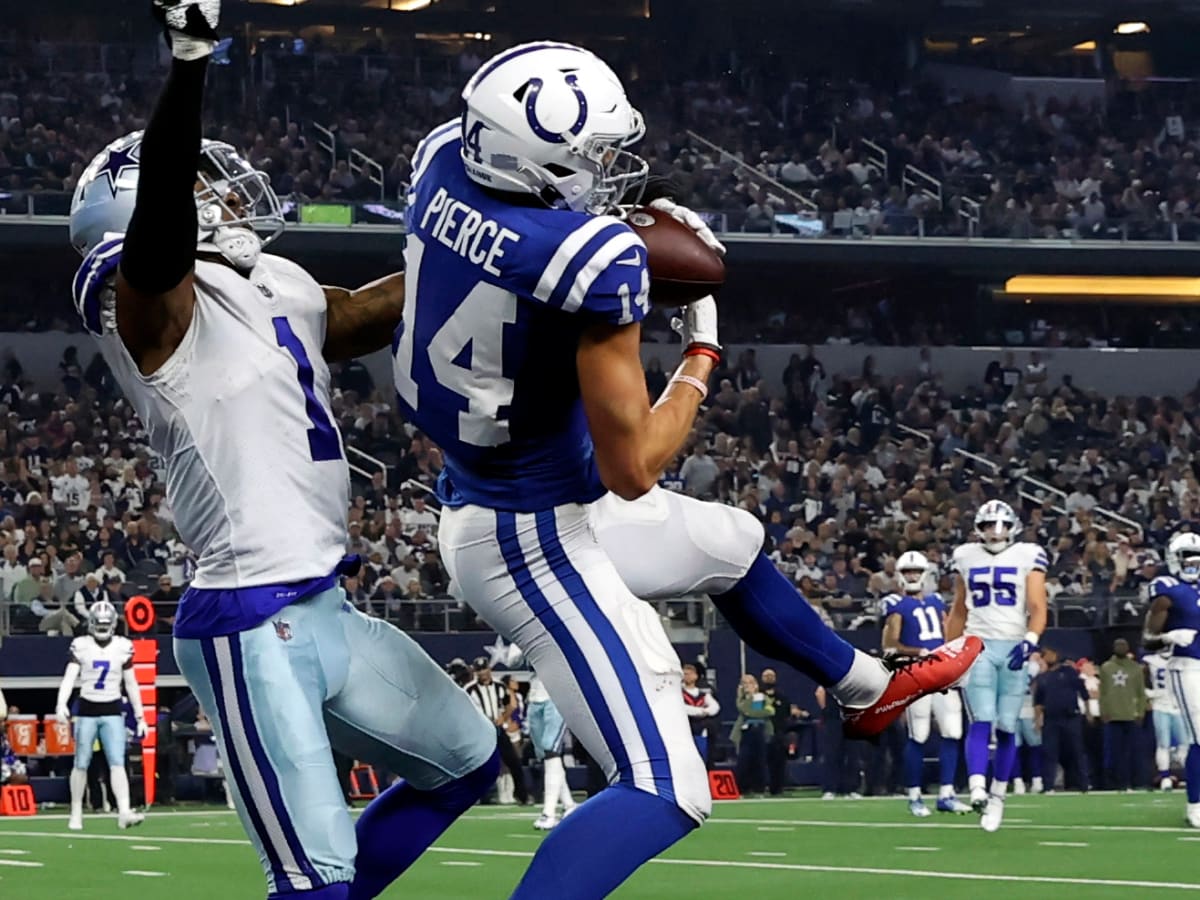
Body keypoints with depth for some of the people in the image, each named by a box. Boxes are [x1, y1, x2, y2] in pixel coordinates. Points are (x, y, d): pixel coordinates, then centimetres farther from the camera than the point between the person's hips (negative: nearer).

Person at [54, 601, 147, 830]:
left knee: (117, 763, -12)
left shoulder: (122, 647, 1)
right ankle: (76, 814, 18)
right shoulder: (81, 646, -3)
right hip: (87, 711, 0)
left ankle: (124, 813, -22)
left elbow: (131, 685, 8)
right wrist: (61, 704, -27)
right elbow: (69, 678, -11)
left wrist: (140, 716, 9)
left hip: (112, 712, 0)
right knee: (81, 764, 7)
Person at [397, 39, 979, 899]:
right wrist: (702, 357, -7)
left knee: (733, 543, 33)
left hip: (476, 503, 10)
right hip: (534, 543, -10)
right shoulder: (596, 259, -31)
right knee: (667, 794, -10)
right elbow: (632, 468, -23)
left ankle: (867, 685, 59)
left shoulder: (444, 157, -9)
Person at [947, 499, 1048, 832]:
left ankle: (997, 796, 15)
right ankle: (977, 790, -27)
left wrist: (1030, 641, -21)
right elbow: (958, 610, 20)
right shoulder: (966, 558, 11)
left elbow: (1038, 608, -4)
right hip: (979, 646, 1)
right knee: (982, 720, -15)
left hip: (1013, 649, 0)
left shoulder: (1028, 557, 3)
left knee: (1007, 727, 3)